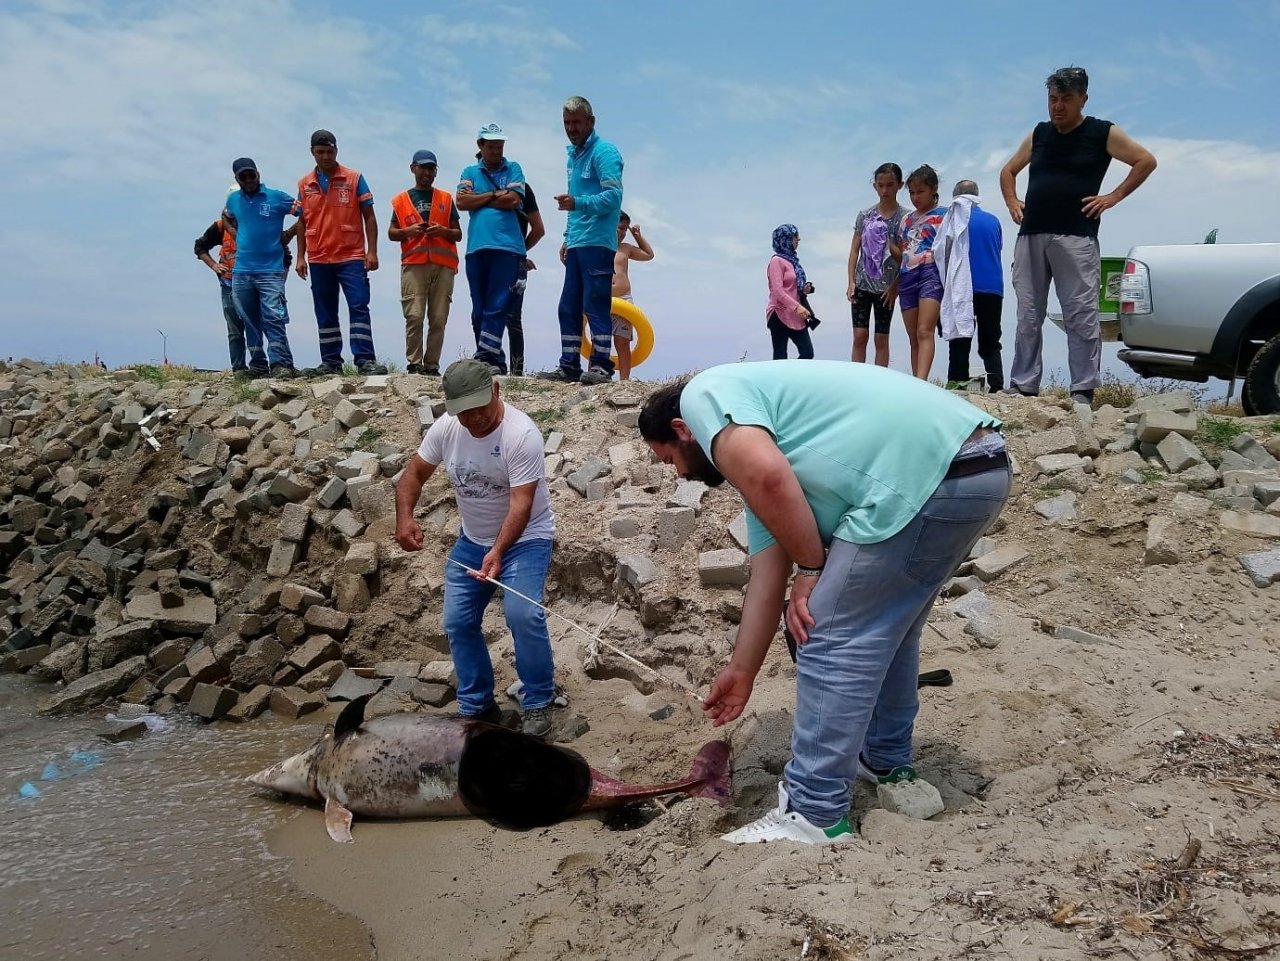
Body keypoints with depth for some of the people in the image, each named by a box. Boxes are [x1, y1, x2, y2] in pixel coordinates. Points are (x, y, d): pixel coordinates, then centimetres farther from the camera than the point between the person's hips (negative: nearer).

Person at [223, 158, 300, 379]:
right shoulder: (233, 200, 11)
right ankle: (258, 365, 17)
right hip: (241, 272, 5)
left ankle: (281, 364, -16)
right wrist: (241, 235, 17)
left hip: (270, 270, -5)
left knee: (274, 318, -15)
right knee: (250, 321, 9)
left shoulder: (276, 197, -2)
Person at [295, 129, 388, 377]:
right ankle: (330, 362, 13)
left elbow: (369, 217, 0)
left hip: (351, 257, -3)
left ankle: (365, 359, -10)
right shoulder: (305, 184, 10)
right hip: (318, 260, 3)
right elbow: (302, 223, 14)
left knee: (359, 306, -10)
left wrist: (372, 251, -7)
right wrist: (300, 257, 8)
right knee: (325, 314, 7)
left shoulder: (354, 179, 1)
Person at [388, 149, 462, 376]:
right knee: (414, 316, -12)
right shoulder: (401, 200, 17)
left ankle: (432, 365, 1)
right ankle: (414, 364, -9)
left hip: (443, 265, 1)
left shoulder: (446, 199, 18)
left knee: (438, 319, -4)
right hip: (413, 264, -1)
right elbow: (391, 233, 15)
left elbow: (458, 234, 16)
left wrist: (443, 231, -5)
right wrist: (408, 231, -5)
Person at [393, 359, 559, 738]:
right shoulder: (445, 427, -10)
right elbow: (414, 473, 0)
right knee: (458, 622, 4)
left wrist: (498, 552, -42)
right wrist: (405, 518, -18)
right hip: (472, 540, 6)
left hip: (525, 538, -6)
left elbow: (521, 503, -30)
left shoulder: (521, 433, -27)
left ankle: (539, 703, -4)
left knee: (522, 614, -24)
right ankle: (477, 707, 21)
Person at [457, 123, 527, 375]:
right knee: (479, 307, 1)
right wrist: (494, 195, 1)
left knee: (497, 304, -11)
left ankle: (486, 354, -16)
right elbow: (461, 202, 2)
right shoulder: (470, 172, 18)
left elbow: (514, 200, -3)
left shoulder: (513, 169, 14)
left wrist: (480, 199, 4)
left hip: (507, 245, -2)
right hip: (477, 247, 2)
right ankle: (495, 359, 5)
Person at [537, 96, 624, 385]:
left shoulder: (604, 152, -6)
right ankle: (569, 366, 14)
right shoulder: (574, 155, 21)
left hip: (597, 244, -9)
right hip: (576, 245, 9)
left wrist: (578, 203, -28)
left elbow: (613, 197, -18)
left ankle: (601, 366, -5)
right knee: (568, 307, 9)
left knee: (595, 305, -9)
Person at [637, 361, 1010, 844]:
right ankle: (886, 761, 42)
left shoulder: (704, 394, 3)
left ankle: (815, 814, 8)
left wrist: (811, 568, -4)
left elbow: (766, 476, -17)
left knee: (832, 640, -1)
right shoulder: (755, 452, 28)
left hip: (925, 475, -10)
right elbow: (766, 575, 28)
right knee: (886, 628, 26)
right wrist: (741, 671, 35)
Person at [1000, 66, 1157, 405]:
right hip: (1031, 236, 4)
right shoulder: (1038, 134, 17)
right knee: (1027, 316, 3)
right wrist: (1012, 202, 11)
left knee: (1081, 315, -7)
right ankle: (1023, 386, 7)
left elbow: (1146, 160, 6)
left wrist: (1114, 196, -2)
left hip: (1075, 237, -4)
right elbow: (1008, 171, 28)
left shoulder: (1103, 134, 5)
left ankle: (1083, 390, -5)